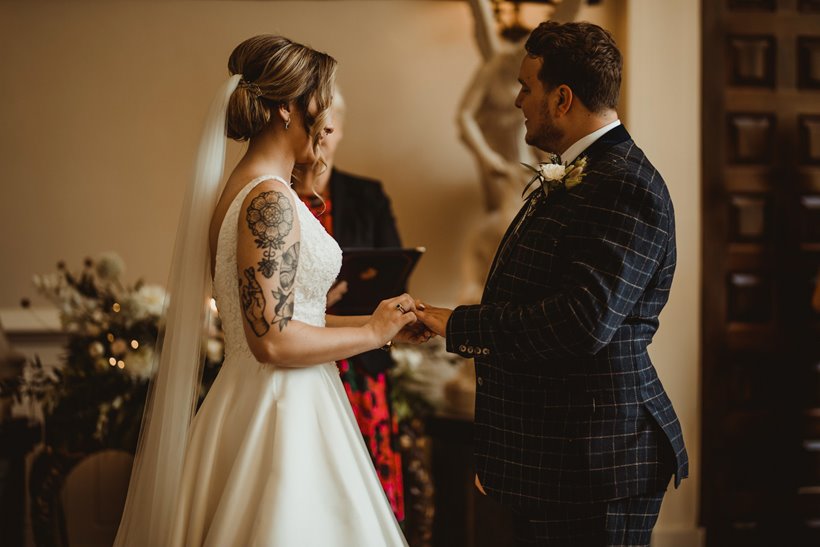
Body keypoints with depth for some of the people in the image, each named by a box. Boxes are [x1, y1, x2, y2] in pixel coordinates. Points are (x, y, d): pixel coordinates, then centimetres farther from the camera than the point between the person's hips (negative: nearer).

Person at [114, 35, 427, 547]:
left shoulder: (238, 188, 11)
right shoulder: (270, 198, -18)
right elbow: (273, 341, -22)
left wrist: (377, 321, 13)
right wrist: (373, 333, -10)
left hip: (249, 403, 10)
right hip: (281, 412, -10)